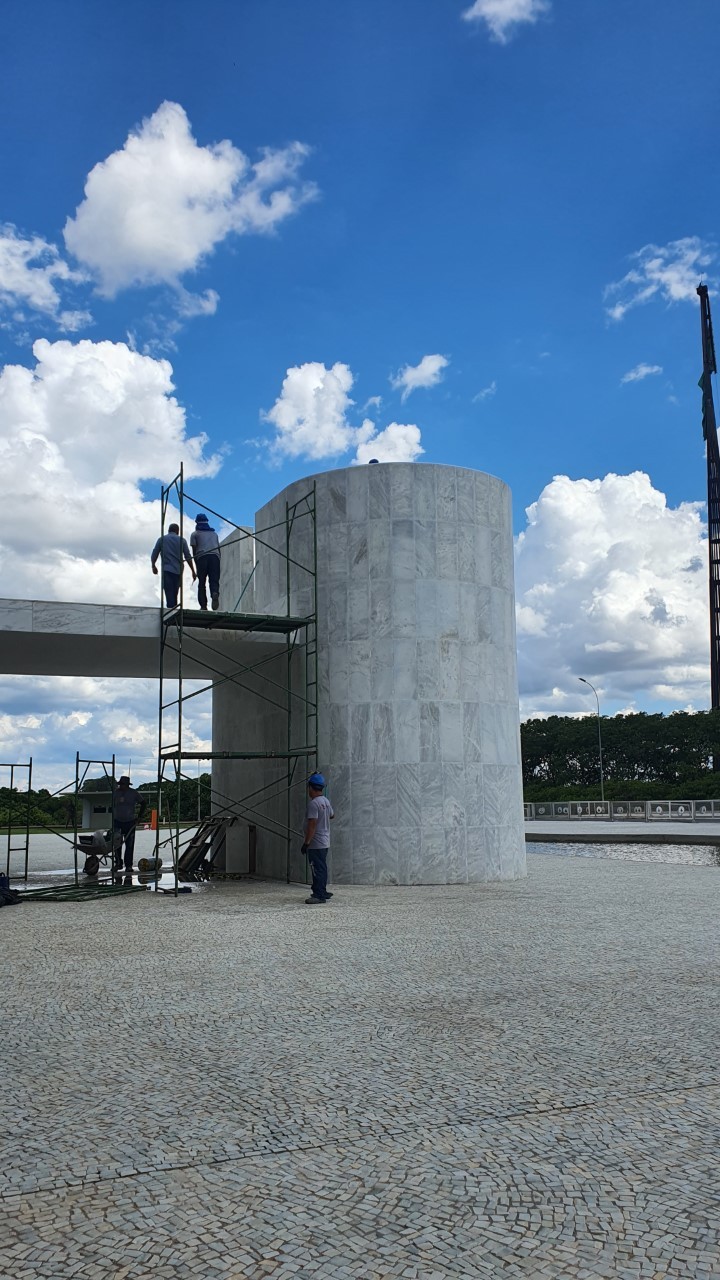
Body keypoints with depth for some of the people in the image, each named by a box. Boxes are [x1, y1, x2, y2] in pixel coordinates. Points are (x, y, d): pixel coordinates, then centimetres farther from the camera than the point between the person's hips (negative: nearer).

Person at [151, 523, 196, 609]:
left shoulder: (162, 539, 9)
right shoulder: (182, 540, 10)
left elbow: (154, 555, 7)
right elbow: (188, 557, 5)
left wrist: (153, 566, 24)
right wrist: (193, 571, 9)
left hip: (166, 570, -2)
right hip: (178, 570, 2)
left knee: (169, 593, -11)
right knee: (174, 594, 12)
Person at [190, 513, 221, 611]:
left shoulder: (195, 534, 17)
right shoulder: (214, 533, 29)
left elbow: (194, 550, 8)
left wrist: (196, 565, 10)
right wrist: (218, 564, 23)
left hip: (202, 557, -2)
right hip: (215, 556, 2)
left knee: (201, 583, 2)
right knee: (214, 580, -2)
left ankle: (203, 605, -6)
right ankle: (215, 594, -34)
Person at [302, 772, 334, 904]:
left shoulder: (313, 803, -20)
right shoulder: (326, 801, 9)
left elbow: (312, 824, -24)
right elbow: (332, 815, 28)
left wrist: (306, 842, -21)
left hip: (315, 844, -10)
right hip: (325, 842, 10)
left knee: (317, 869, -7)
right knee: (322, 868, 16)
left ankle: (319, 895, -6)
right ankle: (322, 892, 24)